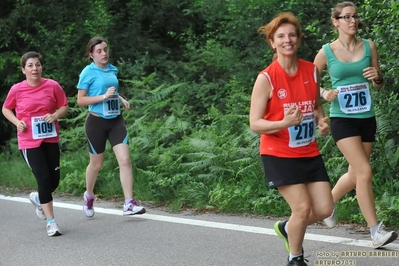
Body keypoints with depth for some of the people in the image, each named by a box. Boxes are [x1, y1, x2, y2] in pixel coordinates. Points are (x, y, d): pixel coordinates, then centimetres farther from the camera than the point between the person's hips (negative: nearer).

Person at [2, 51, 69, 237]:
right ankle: (51, 222, 0)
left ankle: (38, 198, 42)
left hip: (51, 139, 3)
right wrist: (17, 122, -7)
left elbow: (64, 106, 7)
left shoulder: (52, 86, -3)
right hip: (29, 142, -3)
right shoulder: (17, 90, -4)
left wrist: (55, 115, -13)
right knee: (44, 178, -11)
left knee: (54, 180, 7)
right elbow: (6, 109, 10)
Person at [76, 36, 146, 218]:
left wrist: (121, 99, 5)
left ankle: (129, 204, -8)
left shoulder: (112, 70, 8)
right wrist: (104, 96, -21)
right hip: (97, 121, -4)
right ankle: (89, 196, 37)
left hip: (116, 120, 4)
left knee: (125, 159, -8)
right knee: (96, 164, 10)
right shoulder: (88, 72, -9)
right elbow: (80, 100, -11)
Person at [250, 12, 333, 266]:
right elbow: (255, 123, -14)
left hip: (310, 153, 6)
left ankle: (287, 228, 32)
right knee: (302, 207, -11)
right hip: (279, 154, -5)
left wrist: (322, 122, -5)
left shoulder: (311, 70, 1)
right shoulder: (266, 78, -14)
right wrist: (284, 123, -31)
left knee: (324, 209, 2)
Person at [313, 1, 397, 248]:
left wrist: (377, 77, -12)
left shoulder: (369, 47, 2)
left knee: (355, 174, 13)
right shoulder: (326, 52, -5)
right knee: (365, 171, -15)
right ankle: (376, 231, -10)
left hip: (367, 118, 4)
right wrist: (325, 93, -14)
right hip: (342, 118, -4)